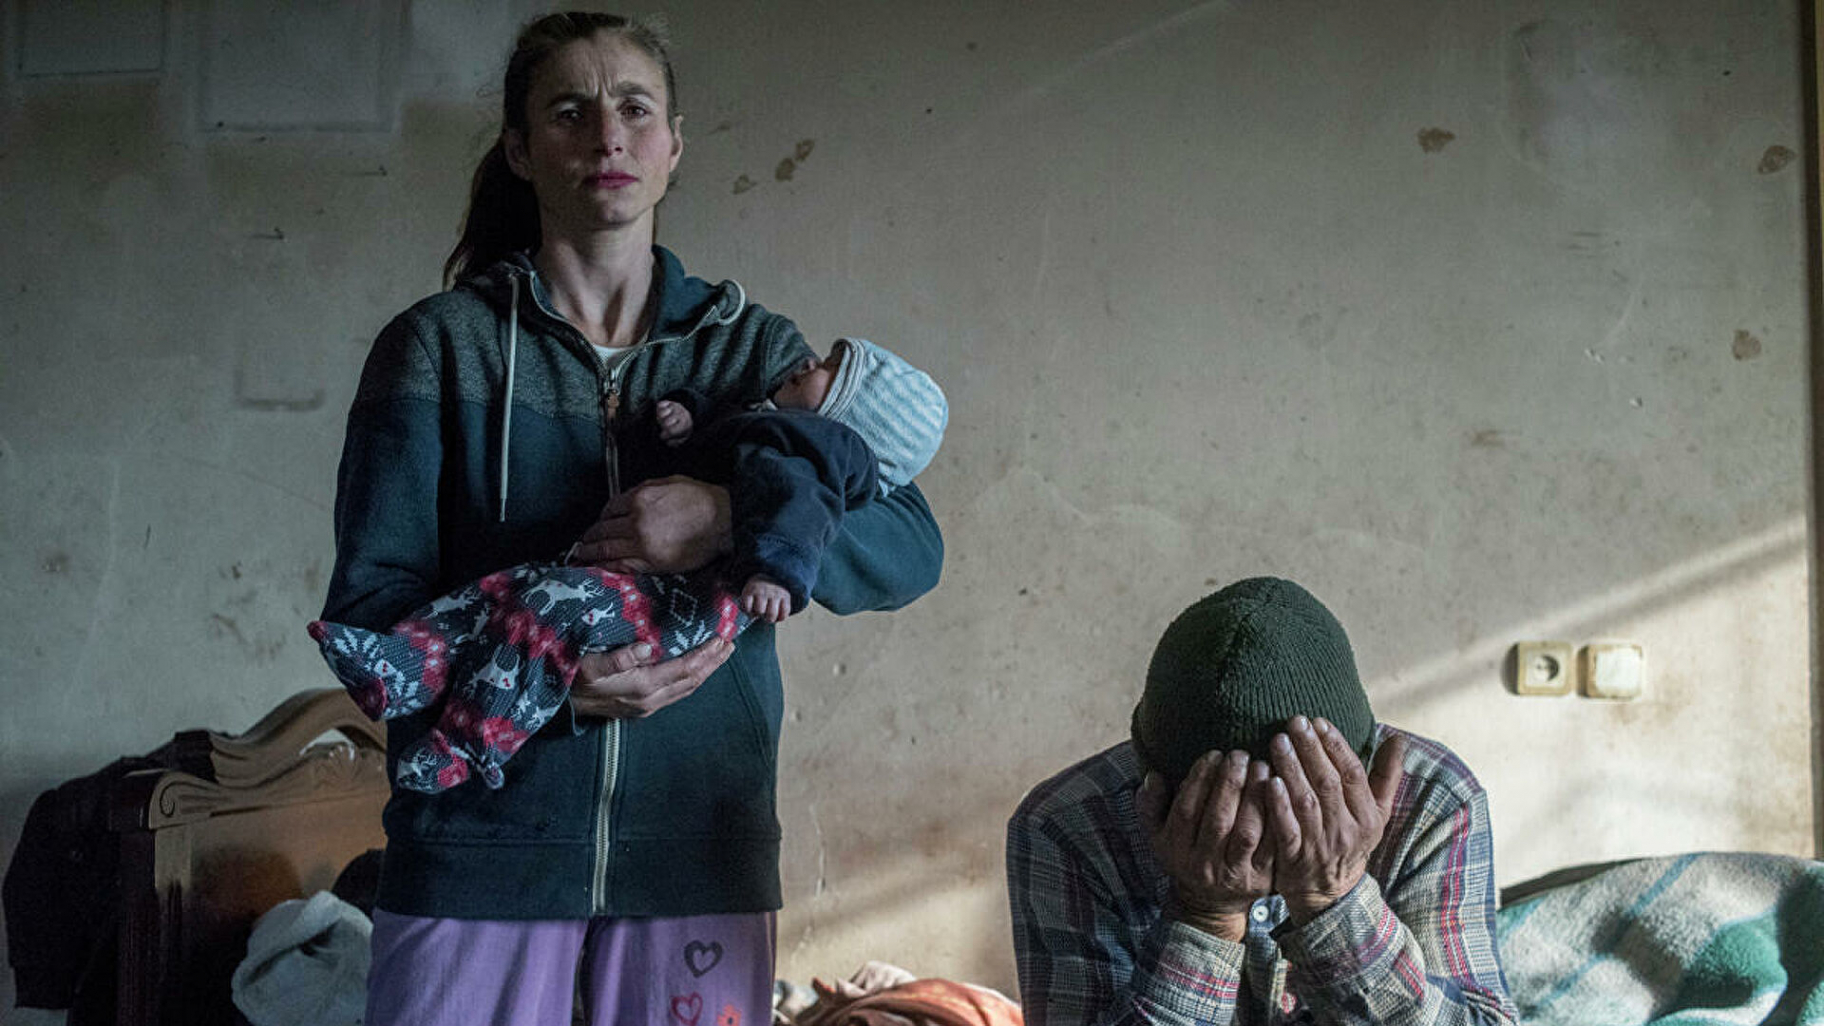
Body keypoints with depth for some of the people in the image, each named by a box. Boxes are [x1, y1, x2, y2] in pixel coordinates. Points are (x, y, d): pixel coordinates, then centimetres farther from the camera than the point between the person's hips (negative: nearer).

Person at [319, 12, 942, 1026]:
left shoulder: (754, 348, 8)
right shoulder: (441, 345, 3)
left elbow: (911, 548, -1)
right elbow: (367, 602, -3)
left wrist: (735, 517, -20)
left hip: (699, 854, 2)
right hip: (481, 849, -1)